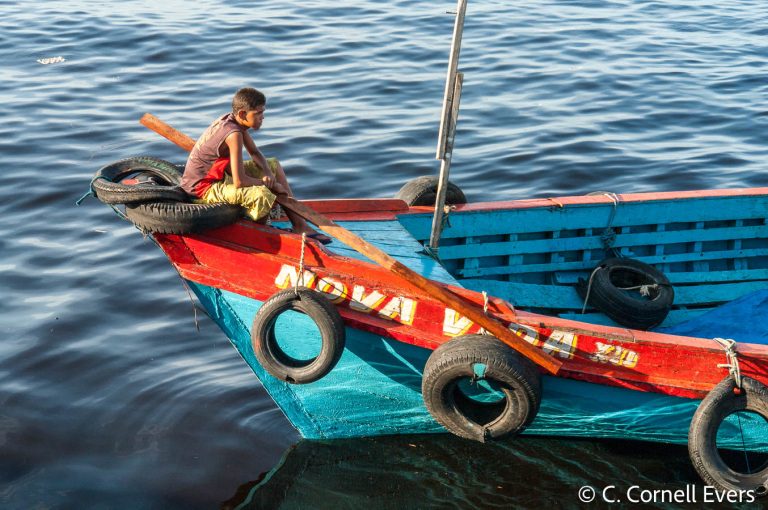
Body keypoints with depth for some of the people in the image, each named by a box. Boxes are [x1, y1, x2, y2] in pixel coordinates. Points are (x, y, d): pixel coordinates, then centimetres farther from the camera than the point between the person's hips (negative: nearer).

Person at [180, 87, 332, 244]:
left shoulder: (232, 120, 0)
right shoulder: (234, 134, -28)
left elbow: (255, 153, 13)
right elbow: (239, 182, -33)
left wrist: (267, 172, -8)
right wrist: (271, 184, -18)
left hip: (220, 173, 11)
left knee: (274, 165, 18)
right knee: (262, 195, -35)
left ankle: (299, 225, 16)